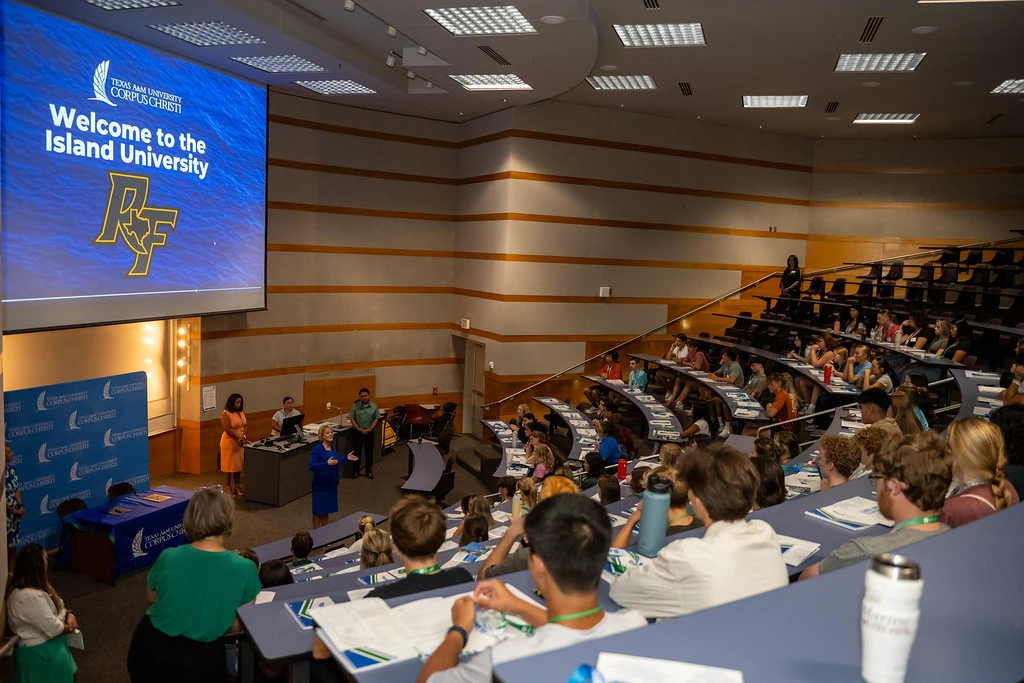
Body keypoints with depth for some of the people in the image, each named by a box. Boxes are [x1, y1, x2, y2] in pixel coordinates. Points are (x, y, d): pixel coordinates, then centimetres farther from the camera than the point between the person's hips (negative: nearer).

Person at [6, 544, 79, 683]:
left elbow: (55, 606, 12)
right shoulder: (30, 596, -33)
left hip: (45, 645, 10)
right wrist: (70, 626, -7)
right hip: (39, 653, -10)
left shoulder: (31, 584, -1)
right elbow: (53, 628, -27)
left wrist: (69, 614, -6)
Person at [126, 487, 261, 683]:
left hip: (150, 653, 1)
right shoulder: (244, 569, -20)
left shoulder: (167, 558, -16)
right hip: (200, 664, -1)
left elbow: (152, 599, 5)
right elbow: (238, 625, -8)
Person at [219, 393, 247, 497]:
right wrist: (238, 438, -19)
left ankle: (237, 486, 21)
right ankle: (228, 487, 12)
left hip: (240, 442, 7)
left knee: (239, 464, 11)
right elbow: (227, 429, -19)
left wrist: (243, 437, -4)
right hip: (230, 442, -7)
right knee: (229, 465, 1)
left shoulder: (241, 412, 9)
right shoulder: (226, 414, -14)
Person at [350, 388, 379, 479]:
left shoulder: (374, 406, -2)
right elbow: (352, 418, -5)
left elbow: (376, 419, 0)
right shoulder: (355, 406, -5)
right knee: (356, 451, 6)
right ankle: (356, 471, 18)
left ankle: (369, 471, 21)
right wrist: (358, 429, -13)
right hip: (357, 432, -1)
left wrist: (370, 429, -10)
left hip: (369, 432, 1)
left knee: (369, 452, 9)